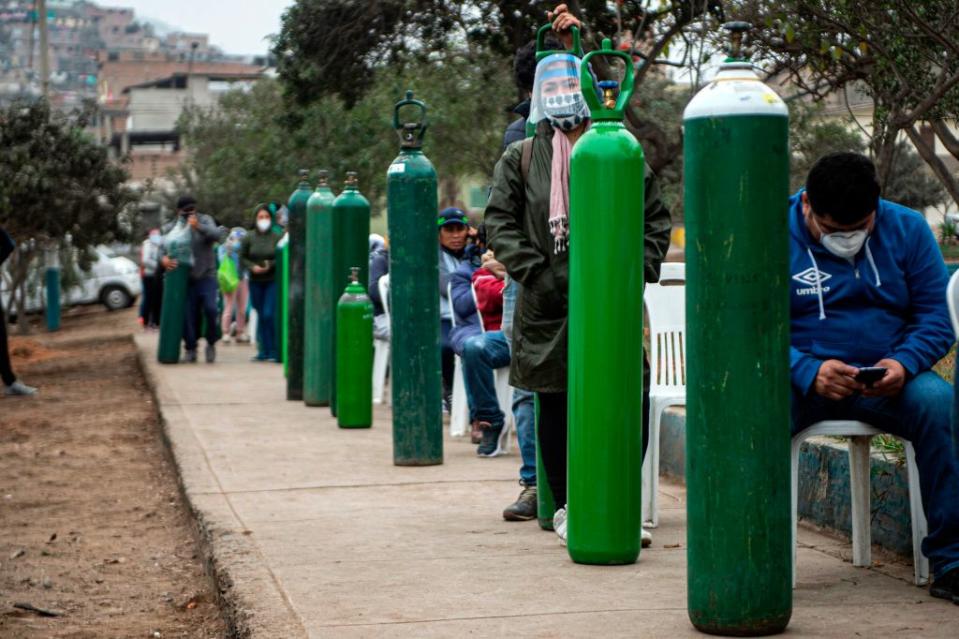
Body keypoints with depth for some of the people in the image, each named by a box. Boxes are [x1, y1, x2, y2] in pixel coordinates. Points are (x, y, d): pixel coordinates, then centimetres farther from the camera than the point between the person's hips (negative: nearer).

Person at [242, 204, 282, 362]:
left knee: (269, 315, -12)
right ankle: (263, 351, 17)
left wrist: (270, 265, -18)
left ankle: (274, 352, -4)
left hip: (273, 281, -3)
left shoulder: (277, 237, -6)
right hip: (255, 282, 3)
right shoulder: (248, 238, 2)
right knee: (260, 316, 9)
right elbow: (242, 258, 6)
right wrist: (252, 267, -11)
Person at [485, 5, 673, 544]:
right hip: (548, 307, -1)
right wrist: (535, 273, -8)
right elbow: (500, 221, 2)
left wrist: (640, 270, 0)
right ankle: (566, 508, 16)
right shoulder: (521, 158, 7)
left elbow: (657, 218, 12)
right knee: (556, 406, 5)